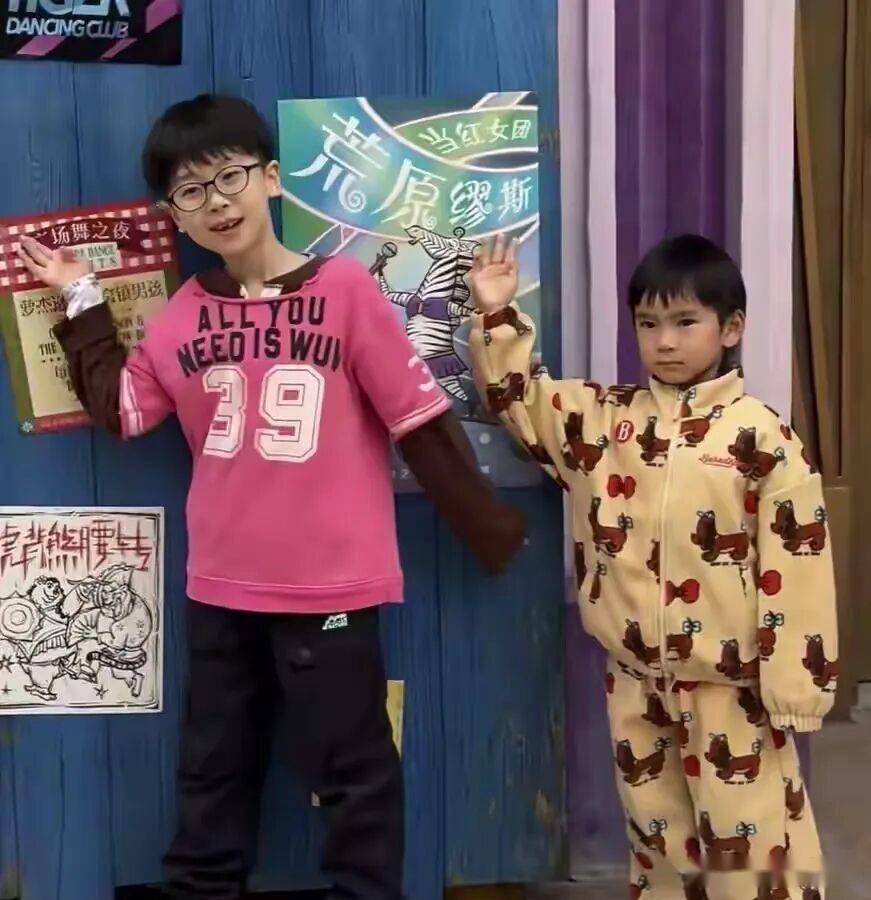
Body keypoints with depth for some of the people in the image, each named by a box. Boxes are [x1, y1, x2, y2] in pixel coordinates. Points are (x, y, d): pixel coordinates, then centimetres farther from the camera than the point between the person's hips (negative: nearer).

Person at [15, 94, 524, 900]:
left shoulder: (343, 287, -10)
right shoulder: (185, 312, 4)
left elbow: (421, 420, -8)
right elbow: (119, 408, 8)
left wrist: (491, 531, -5)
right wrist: (82, 303, 8)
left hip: (330, 587, -5)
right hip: (222, 589, 5)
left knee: (354, 778, 9)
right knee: (212, 776, 20)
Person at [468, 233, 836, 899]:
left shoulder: (762, 436, -10)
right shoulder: (603, 418, 3)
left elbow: (795, 564, -11)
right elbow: (519, 398, 12)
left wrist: (793, 686, -12)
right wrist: (497, 317, -3)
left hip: (729, 684, -4)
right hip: (635, 679, 5)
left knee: (749, 845, 4)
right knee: (658, 842, 19)